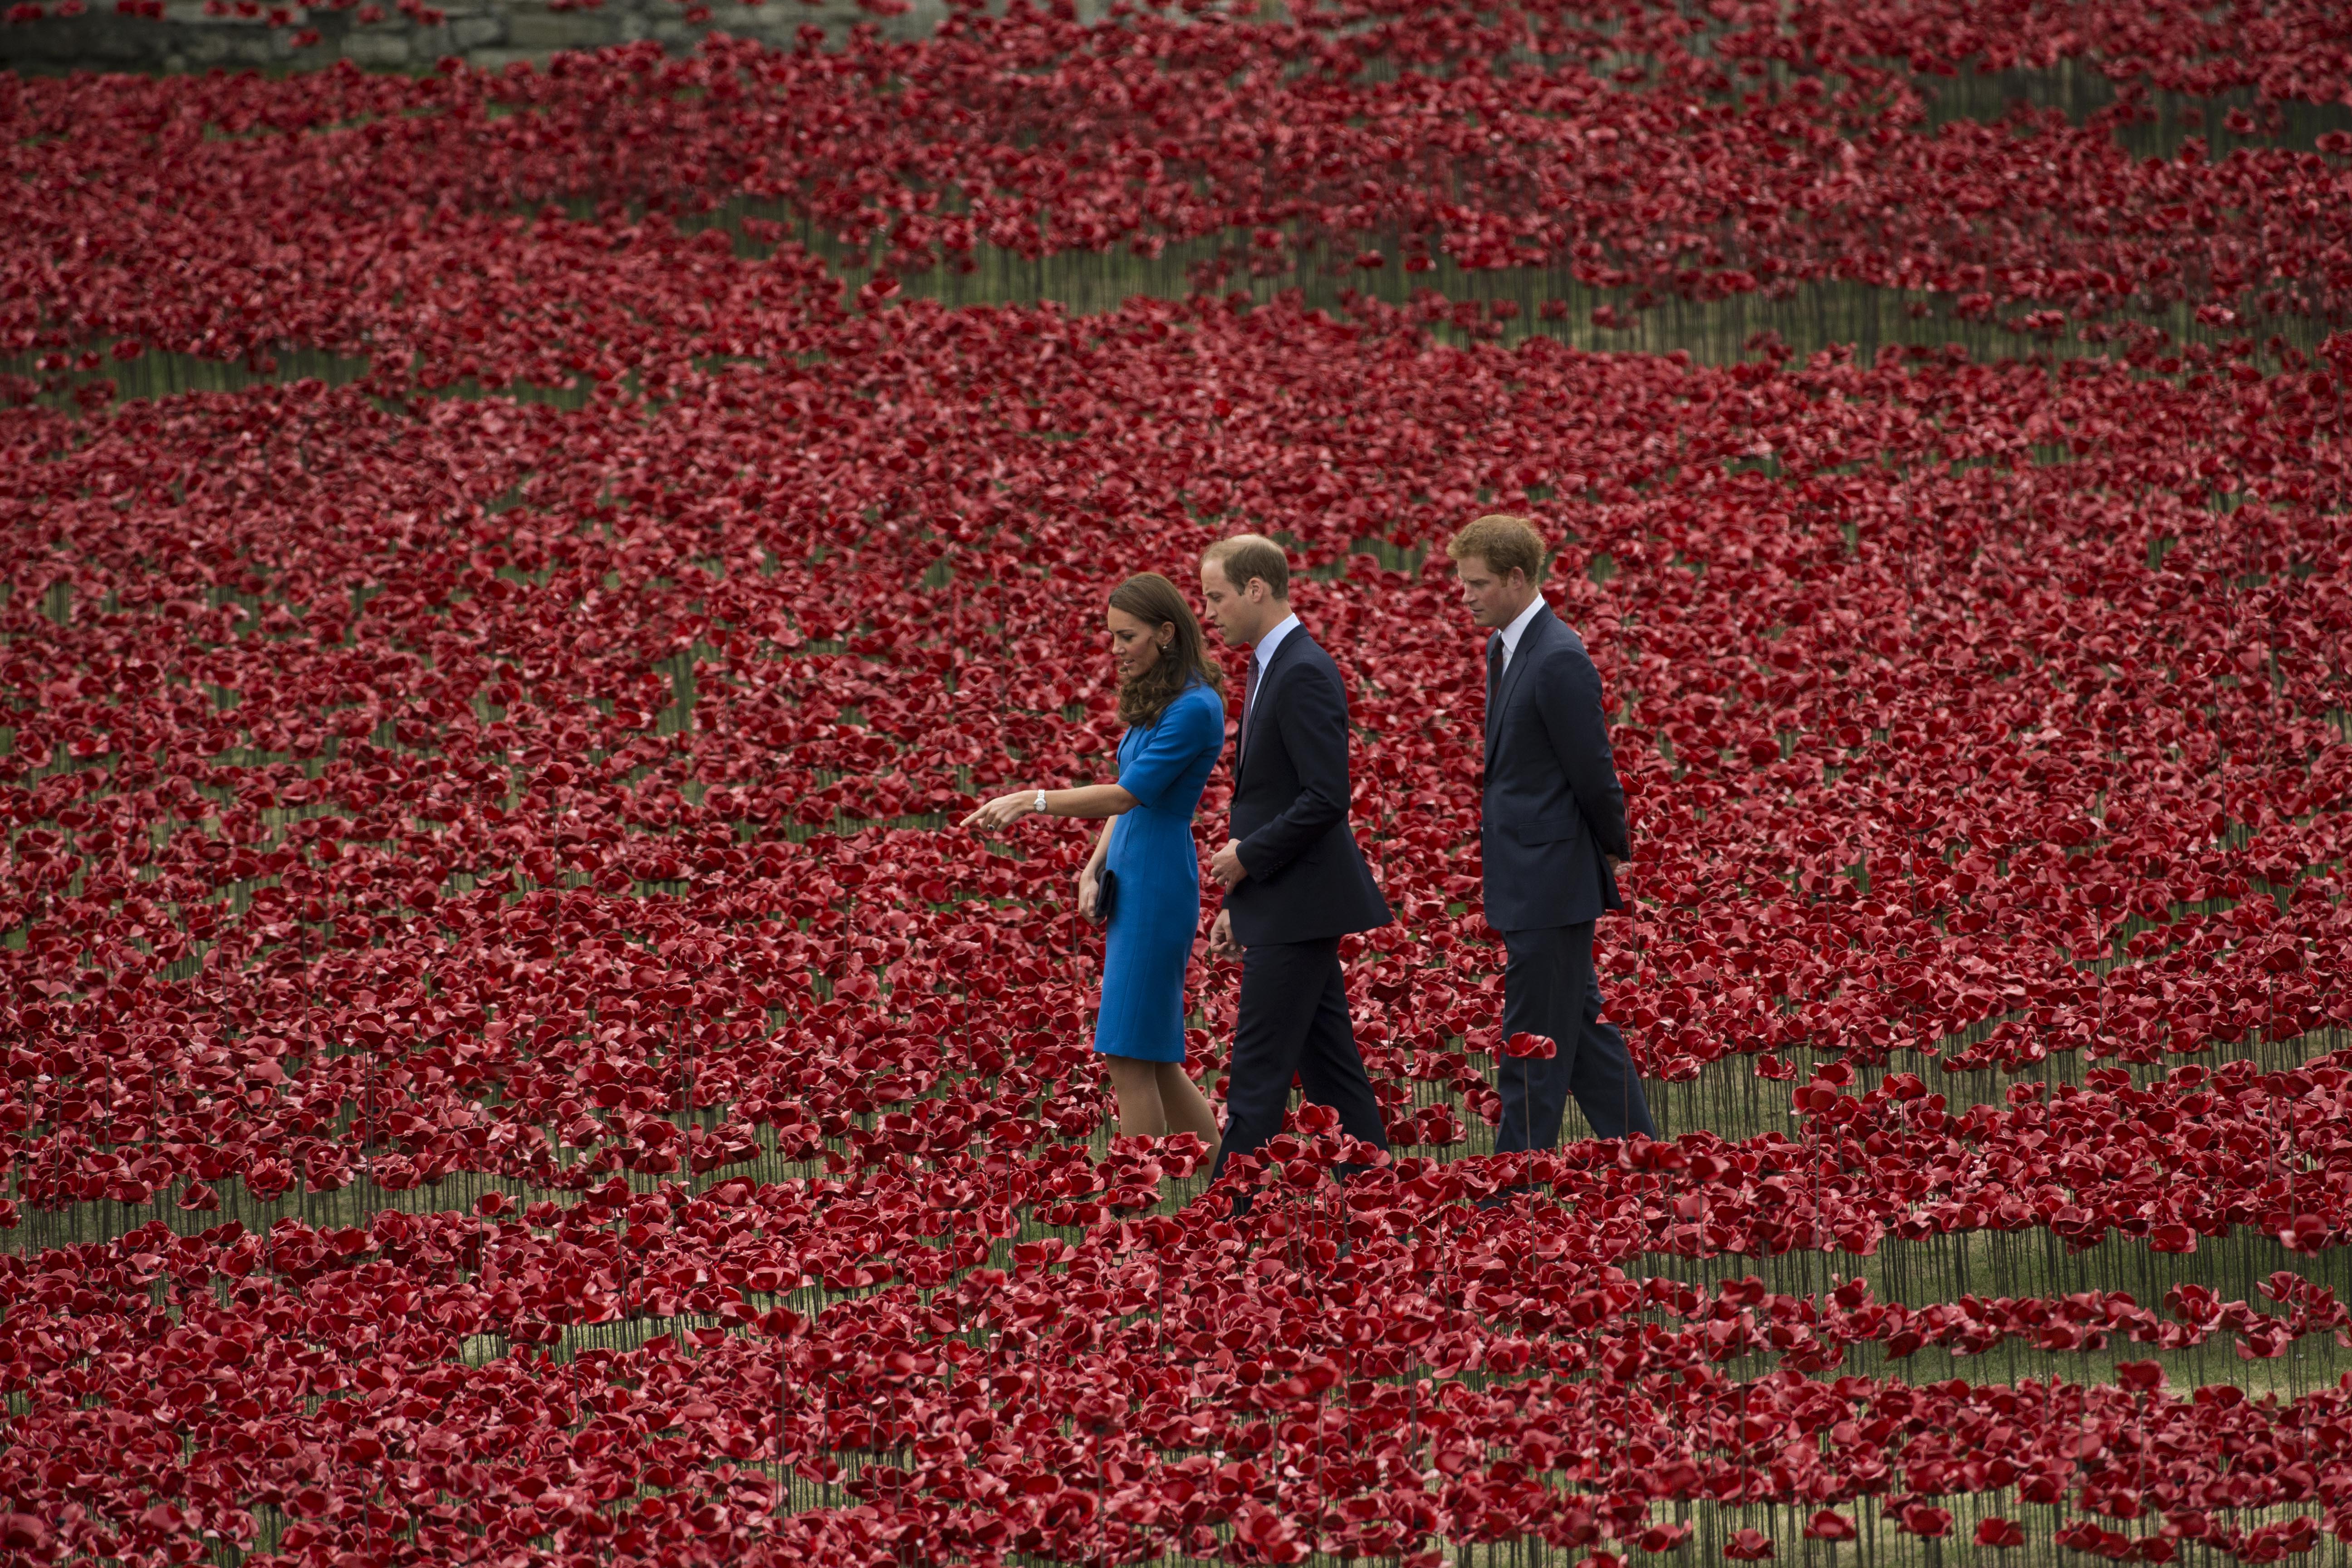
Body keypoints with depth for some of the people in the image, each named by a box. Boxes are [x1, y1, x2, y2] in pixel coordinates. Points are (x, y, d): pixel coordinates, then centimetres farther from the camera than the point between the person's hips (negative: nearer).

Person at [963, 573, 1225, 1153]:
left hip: (1159, 885, -10)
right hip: (1128, 883, 10)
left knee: (1130, 1056, -8)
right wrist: (1095, 868, 6)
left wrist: (1033, 801, -25)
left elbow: (1128, 795, -21)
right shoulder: (1153, 699, 14)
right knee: (1153, 1058, 12)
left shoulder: (1194, 708, -16)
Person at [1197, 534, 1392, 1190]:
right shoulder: (1273, 667, 15)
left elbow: (1326, 797, -24)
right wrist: (1239, 902, 18)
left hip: (1298, 907, -10)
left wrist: (1247, 857, -15)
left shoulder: (1304, 674, -17)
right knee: (1329, 1068, 12)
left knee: (1259, 1071, -8)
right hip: (1285, 907, 10)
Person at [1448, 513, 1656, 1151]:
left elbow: (1592, 771, -17)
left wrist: (1614, 850, -4)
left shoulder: (1559, 660, -20)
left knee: (1535, 1039, -5)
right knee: (1578, 1022, 16)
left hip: (1551, 877, -10)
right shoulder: (1504, 648, 11)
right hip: (1526, 879, 10)